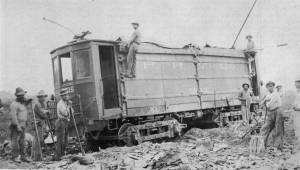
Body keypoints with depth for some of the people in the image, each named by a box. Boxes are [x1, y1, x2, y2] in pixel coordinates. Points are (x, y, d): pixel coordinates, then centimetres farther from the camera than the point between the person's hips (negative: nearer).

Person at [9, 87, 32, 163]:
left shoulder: (22, 103, 13)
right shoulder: (14, 104, -13)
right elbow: (13, 116, -20)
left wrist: (27, 102, 17)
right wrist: (17, 126, -24)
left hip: (22, 125, 8)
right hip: (16, 126, -8)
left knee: (22, 142, 10)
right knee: (15, 141, -5)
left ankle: (23, 156, 14)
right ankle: (15, 157, 1)